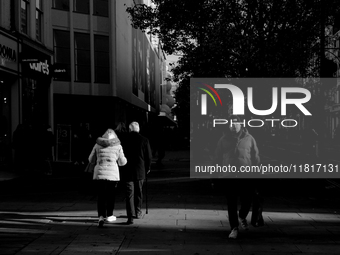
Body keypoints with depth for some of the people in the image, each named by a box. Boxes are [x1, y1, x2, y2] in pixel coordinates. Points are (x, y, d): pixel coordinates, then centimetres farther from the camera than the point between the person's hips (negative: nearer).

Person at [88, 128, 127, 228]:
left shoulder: (97, 145, 6)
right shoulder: (118, 146, 3)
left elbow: (90, 159, 13)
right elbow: (122, 162, 8)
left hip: (99, 173, 1)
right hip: (113, 174, -1)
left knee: (101, 196, 5)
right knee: (111, 195, 15)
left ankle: (101, 216, -11)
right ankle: (109, 216, 25)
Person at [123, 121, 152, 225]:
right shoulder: (144, 140, -4)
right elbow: (149, 156, 0)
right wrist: (147, 168, 16)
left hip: (127, 172, -2)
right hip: (140, 171, 2)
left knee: (129, 194, -1)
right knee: (139, 192, 18)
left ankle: (131, 216, -11)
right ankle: (138, 212, 31)